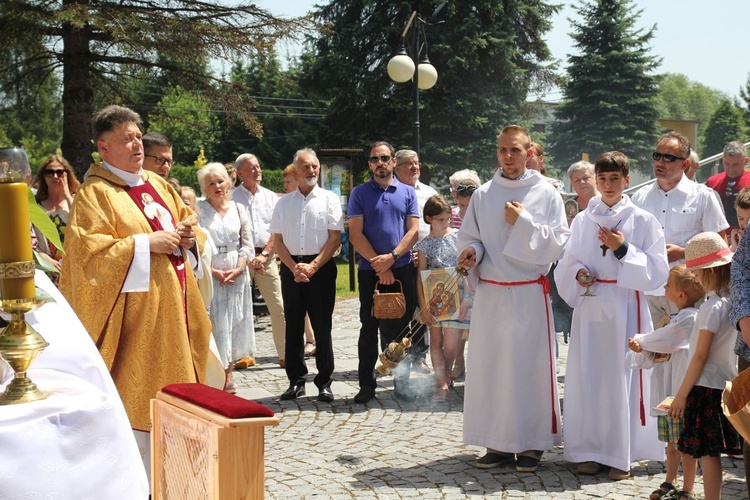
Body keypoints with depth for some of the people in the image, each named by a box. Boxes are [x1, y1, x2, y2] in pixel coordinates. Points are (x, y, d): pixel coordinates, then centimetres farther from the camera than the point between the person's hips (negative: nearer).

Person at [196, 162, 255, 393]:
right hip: (209, 275, -4)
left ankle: (228, 374, 16)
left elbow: (247, 244, 7)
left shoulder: (238, 209, 8)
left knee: (234, 321, 7)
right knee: (213, 323, -5)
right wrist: (213, 271, -15)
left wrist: (238, 269, -8)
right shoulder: (198, 210, -2)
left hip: (237, 275, 4)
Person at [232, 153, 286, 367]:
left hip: (267, 257, 2)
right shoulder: (232, 197, 2)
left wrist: (263, 255, -7)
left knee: (279, 307, -1)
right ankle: (241, 355, 5)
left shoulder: (271, 197, 12)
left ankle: (285, 354, 5)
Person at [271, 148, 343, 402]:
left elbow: (335, 239, -3)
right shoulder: (284, 203, 11)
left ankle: (324, 382, 5)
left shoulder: (329, 199, 4)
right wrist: (294, 267, -7)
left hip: (321, 267, -3)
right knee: (293, 325, 5)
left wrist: (313, 266, -12)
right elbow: (277, 240, 7)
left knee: (322, 326, -2)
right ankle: (296, 380, 13)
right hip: (290, 268, 3)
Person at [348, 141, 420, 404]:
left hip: (403, 270, 1)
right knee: (369, 328, 4)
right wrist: (378, 264, -10)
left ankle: (401, 382, 13)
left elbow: (413, 231, 2)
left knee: (401, 327, 4)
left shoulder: (408, 192, 9)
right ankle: (366, 384, 11)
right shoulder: (359, 193, 5)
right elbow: (355, 234, -2)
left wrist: (392, 257, -13)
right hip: (370, 271, -1)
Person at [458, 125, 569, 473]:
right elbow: (469, 238, 12)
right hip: (490, 294, 3)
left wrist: (523, 222, -14)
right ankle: (498, 443, 13)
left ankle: (531, 444, 9)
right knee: (490, 365, 4)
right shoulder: (482, 196, 8)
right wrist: (472, 252, -10)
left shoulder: (546, 194, 0)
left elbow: (558, 243, -5)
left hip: (529, 295, -3)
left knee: (529, 366, -1)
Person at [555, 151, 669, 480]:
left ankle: (620, 455, 6)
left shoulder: (642, 220, 0)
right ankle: (589, 451, 12)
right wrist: (577, 274, -7)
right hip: (589, 307, 3)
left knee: (621, 377, -2)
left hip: (625, 310, -3)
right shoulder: (582, 221, 9)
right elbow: (565, 266, 14)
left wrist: (623, 249, -14)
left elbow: (657, 271, -4)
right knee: (588, 376, 3)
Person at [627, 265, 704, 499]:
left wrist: (639, 339, 2)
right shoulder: (679, 318, 14)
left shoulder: (689, 318, -16)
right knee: (672, 442, 19)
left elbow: (661, 340, -16)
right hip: (668, 391, 9)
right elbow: (657, 353, 13)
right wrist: (641, 350, -7)